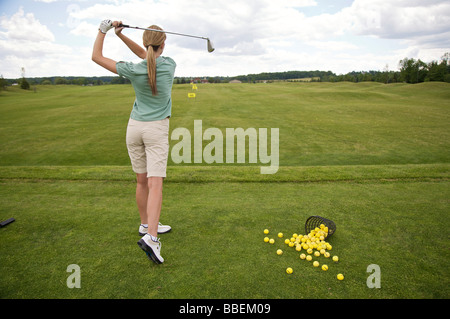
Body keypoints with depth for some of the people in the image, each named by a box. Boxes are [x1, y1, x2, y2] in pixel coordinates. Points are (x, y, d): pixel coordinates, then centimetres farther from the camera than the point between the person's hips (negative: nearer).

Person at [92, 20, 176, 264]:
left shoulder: (133, 71, -7)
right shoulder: (170, 65, -6)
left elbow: (96, 57, 4)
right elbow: (145, 56, 11)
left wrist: (103, 30, 10)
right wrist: (120, 34, 5)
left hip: (134, 127, 3)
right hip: (157, 129, -2)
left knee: (142, 181, 14)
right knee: (155, 184, -8)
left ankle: (146, 225, 29)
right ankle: (150, 237, -19)